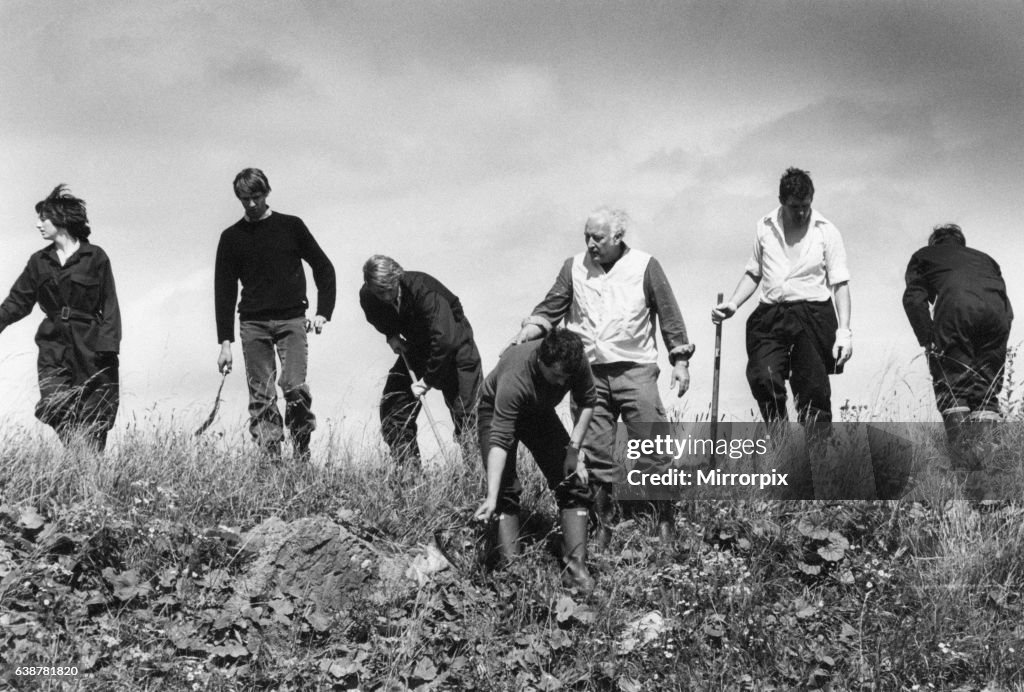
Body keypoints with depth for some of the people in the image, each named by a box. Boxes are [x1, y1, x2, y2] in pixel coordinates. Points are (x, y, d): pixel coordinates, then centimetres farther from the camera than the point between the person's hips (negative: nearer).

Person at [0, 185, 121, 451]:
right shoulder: (39, 261, 12)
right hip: (53, 346, 3)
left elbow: (110, 306, -1)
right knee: (55, 410, -9)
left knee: (92, 423, -2)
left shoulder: (95, 257, 0)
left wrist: (109, 345, -11)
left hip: (90, 349, -3)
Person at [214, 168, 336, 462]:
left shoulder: (291, 226, 7)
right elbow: (224, 290, 9)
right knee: (261, 397, -3)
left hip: (291, 319, -2)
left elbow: (324, 268, 11)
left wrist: (323, 313, -1)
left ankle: (302, 455, -6)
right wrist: (225, 342, 3)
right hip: (252, 324, 2)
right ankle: (269, 458, -1)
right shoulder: (232, 237, 10)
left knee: (295, 387, -16)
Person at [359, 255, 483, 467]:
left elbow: (444, 340, -38)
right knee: (392, 404, -2)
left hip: (453, 344, -6)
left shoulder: (423, 289, -35)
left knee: (466, 411, -14)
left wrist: (428, 381, -33)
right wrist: (391, 335, -7)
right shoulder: (368, 296, -16)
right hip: (416, 348, 6)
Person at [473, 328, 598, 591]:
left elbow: (587, 402, -7)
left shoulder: (576, 363, -29)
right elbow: (499, 440, -44)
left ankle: (576, 562, -4)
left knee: (573, 480, -7)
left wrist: (573, 448, -15)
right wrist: (491, 497, -49)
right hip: (497, 410, -4)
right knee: (505, 488, -19)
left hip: (540, 412, 5)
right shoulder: (514, 378, -43)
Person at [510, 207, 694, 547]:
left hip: (635, 370, -2)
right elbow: (550, 309, 7)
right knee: (596, 452, 4)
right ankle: (603, 526, 13)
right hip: (589, 372, 3)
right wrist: (524, 336, -10)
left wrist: (680, 361, 3)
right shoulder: (574, 267, 8)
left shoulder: (644, 266, 1)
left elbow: (669, 315, 5)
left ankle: (665, 520, 5)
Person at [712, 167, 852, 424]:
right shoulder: (765, 227, 11)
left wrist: (843, 330, -9)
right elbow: (753, 274, 21)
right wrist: (733, 304, 4)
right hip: (770, 316, 2)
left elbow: (840, 284, 1)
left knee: (813, 389, -4)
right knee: (762, 379, -17)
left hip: (812, 315, -2)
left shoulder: (826, 231, 3)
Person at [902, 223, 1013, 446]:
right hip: (998, 310, 3)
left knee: (951, 382, 2)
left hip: (955, 307, -3)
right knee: (987, 384, 9)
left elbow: (914, 298, 12)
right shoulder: (984, 258, 40)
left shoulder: (924, 256, 30)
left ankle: (959, 443, -14)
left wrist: (927, 340, 7)